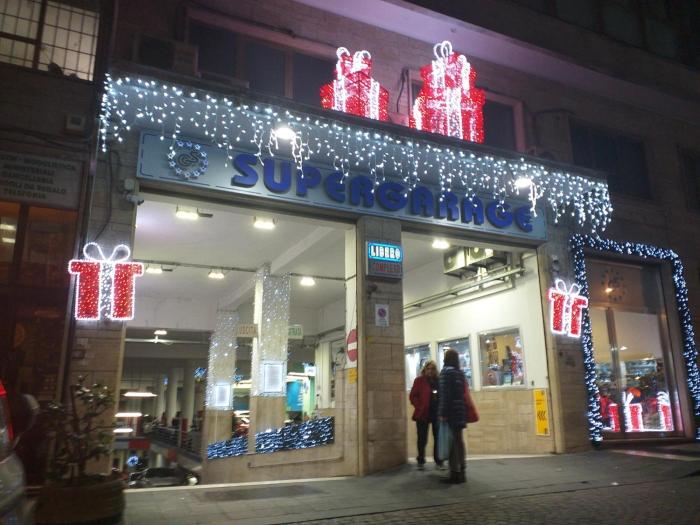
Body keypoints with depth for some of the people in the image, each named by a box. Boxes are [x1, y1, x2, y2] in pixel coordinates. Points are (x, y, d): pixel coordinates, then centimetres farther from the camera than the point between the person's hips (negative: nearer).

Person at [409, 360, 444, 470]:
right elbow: (413, 396, -5)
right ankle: (421, 462, 15)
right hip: (423, 413, -3)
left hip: (437, 413, 3)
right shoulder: (419, 380, -2)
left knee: (438, 438, 6)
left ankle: (439, 461, 17)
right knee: (422, 439, 4)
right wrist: (419, 407, -14)